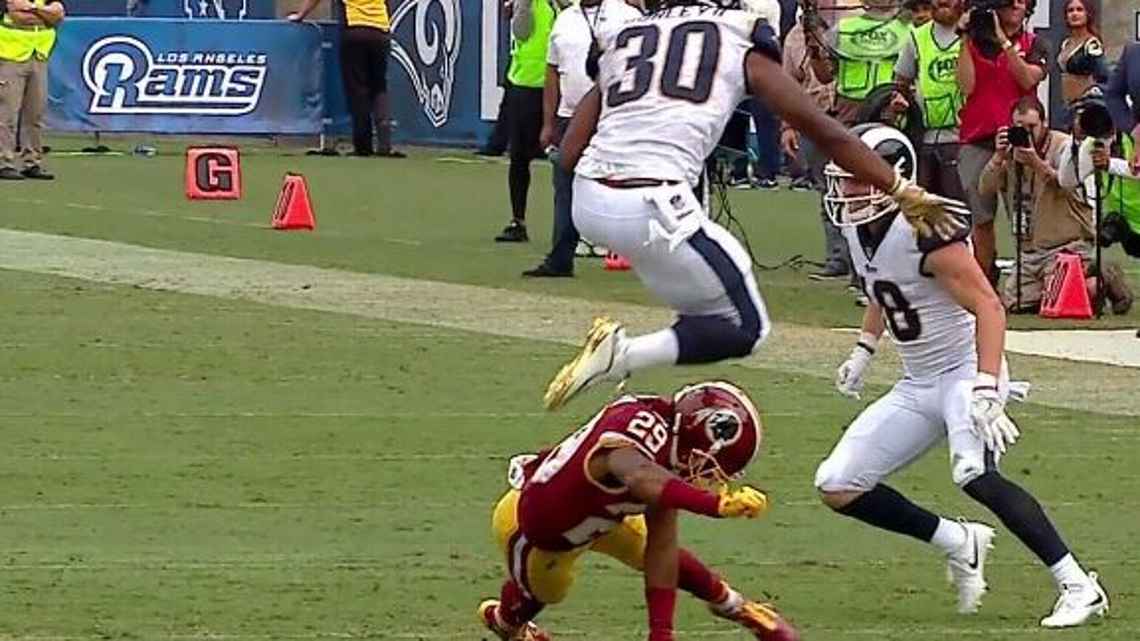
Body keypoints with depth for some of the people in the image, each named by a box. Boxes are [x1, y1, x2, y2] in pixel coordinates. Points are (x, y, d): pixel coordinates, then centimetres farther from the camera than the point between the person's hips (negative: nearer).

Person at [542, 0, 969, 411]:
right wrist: (904, 192, 14)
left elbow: (569, 154, 17)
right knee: (743, 328, 9)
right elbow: (825, 132, 11)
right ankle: (623, 356, -10)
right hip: (650, 207, -6)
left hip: (586, 201, 6)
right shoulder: (742, 47, 12)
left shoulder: (623, 41, 21)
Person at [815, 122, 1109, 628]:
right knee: (837, 488, 3)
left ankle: (1079, 588, -28)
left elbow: (988, 307, -28)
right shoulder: (859, 227, 4)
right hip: (917, 384, 9)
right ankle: (959, 543, 16)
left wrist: (985, 392, -38)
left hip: (965, 372, -9)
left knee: (973, 475, -34)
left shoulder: (925, 229, -23)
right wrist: (864, 351, 16)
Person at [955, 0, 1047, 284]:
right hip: (977, 141, 1)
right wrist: (966, 40, -4)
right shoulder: (975, 42, 10)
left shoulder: (1034, 44, 9)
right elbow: (967, 86, -2)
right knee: (981, 219, 2)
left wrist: (1004, 42, -12)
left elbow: (1028, 79, -8)